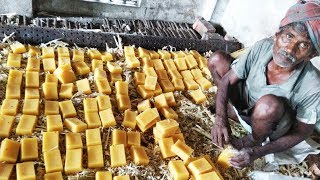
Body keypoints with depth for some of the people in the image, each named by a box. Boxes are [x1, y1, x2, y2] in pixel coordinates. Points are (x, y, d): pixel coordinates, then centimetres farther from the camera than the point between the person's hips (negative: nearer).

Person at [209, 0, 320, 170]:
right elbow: (227, 80, -17)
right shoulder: (263, 47, -26)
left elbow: (302, 133, -19)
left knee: (268, 104, -40)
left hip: (272, 127, -3)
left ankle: (255, 141, -6)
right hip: (243, 104, 3)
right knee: (216, 59, -11)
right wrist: (220, 119, -31)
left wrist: (258, 153, -29)